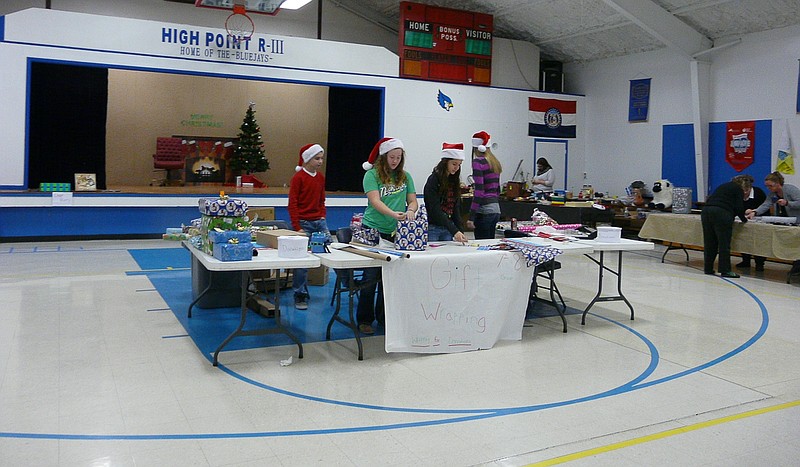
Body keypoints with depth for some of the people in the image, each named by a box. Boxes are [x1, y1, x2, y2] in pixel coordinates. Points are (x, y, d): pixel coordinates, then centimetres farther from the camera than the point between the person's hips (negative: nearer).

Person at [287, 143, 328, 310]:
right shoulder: (298, 177, -8)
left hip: (319, 222, 6)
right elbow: (292, 204, -10)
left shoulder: (320, 177, 11)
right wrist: (297, 228, -14)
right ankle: (300, 296, 8)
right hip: (303, 223, -6)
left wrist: (322, 217, 7)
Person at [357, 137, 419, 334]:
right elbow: (375, 201, -18)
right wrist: (393, 214, -35)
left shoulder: (405, 177, 9)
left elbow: (413, 201, 7)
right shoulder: (372, 175, -6)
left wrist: (410, 211, -17)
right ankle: (364, 320, 9)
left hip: (395, 232, 4)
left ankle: (383, 317, 24)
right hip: (373, 230, -4)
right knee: (371, 277, -2)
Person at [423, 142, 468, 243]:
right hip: (432, 227, -6)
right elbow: (435, 210, -19)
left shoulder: (454, 181, 9)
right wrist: (454, 231, -26)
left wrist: (460, 231, -3)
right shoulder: (433, 180, -11)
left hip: (448, 228, 6)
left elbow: (456, 208, 10)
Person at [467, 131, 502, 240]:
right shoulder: (495, 162, 14)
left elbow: (479, 191, -16)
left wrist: (471, 217, -16)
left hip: (484, 210, -8)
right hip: (496, 209, 8)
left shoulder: (478, 162, -10)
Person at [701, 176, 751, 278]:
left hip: (706, 211, 7)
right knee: (724, 243, -3)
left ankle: (708, 268, 15)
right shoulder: (738, 190, 8)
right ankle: (725, 270, -3)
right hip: (721, 213, -7)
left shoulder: (723, 186, 29)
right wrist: (744, 219, 18)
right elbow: (739, 207, 0)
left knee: (709, 242, 11)